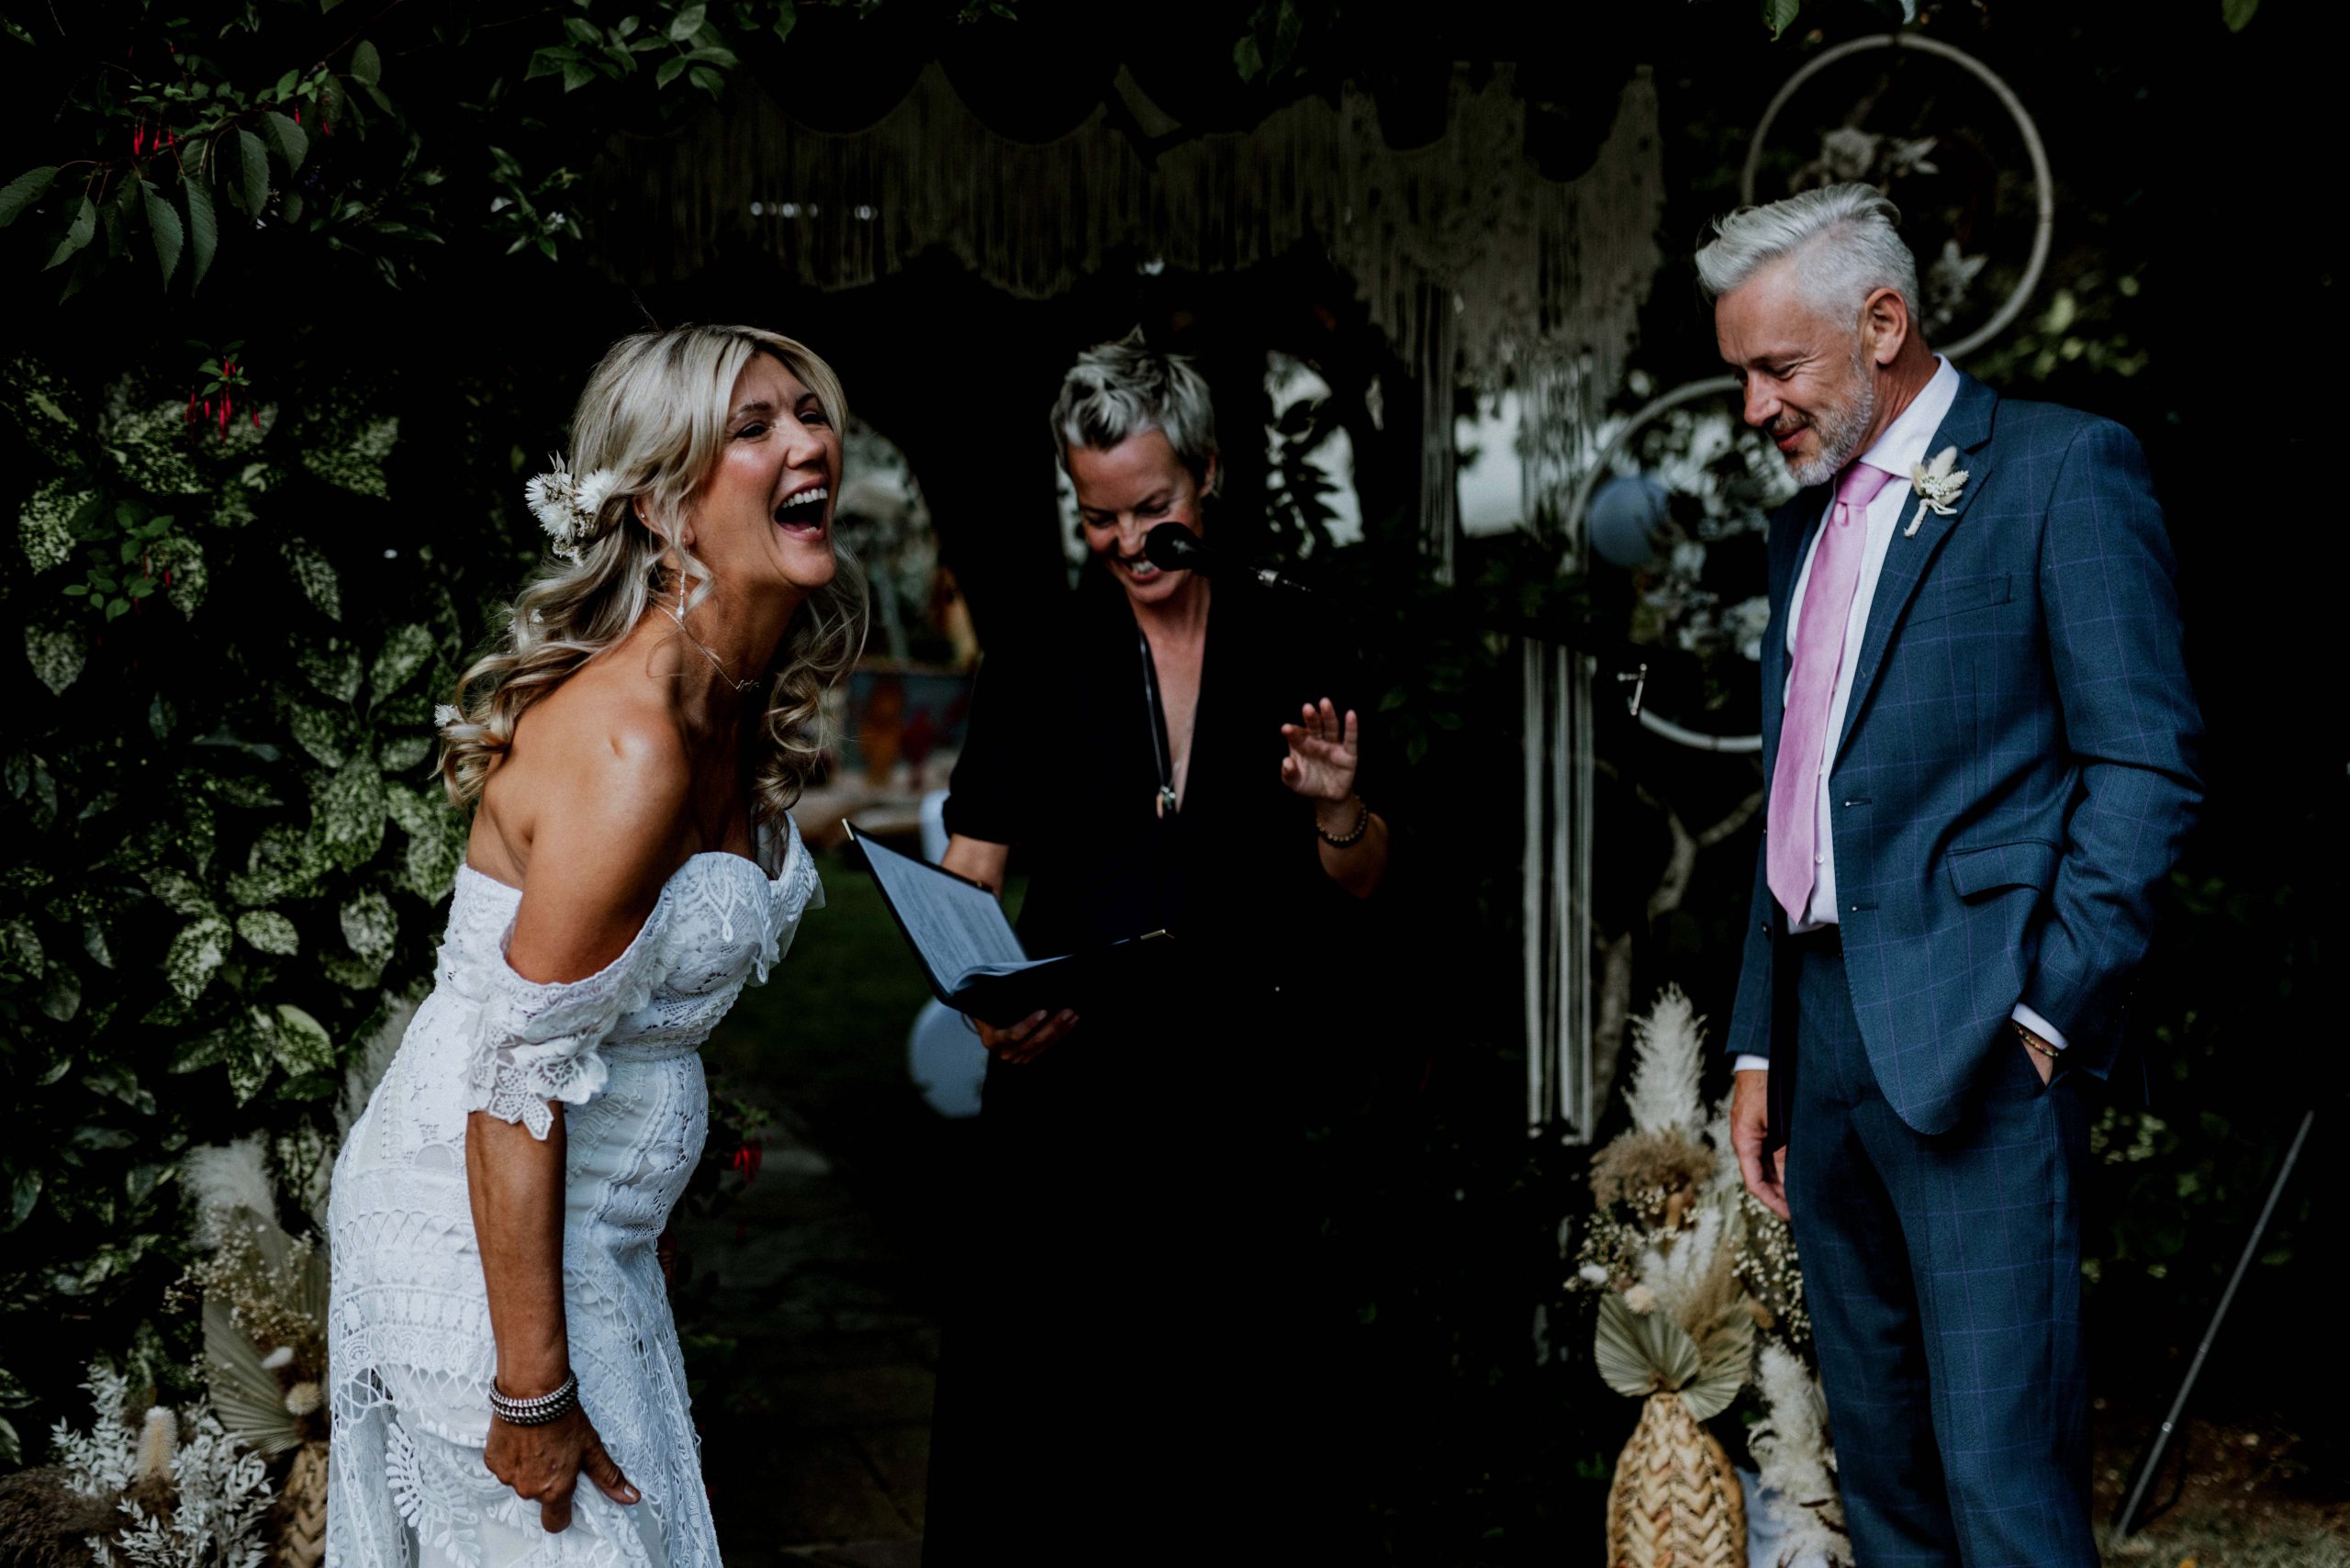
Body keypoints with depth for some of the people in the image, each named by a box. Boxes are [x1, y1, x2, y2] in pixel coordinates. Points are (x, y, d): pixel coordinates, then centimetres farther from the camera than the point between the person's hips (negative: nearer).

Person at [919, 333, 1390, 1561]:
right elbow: (967, 883, 0)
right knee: (1050, 1389, -3)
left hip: (1243, 1078, 1)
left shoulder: (1287, 647, 5)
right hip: (1073, 1073, -1)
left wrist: (1336, 807, -12)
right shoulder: (1037, 662, 3)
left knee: (1225, 1365, 5)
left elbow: (1355, 888, 10)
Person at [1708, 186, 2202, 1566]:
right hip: (1822, 1022, 8)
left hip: (1973, 1036, -8)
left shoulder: (2064, 468, -3)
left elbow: (2147, 763, -10)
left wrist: (2047, 1009, -15)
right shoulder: (1809, 520, 21)